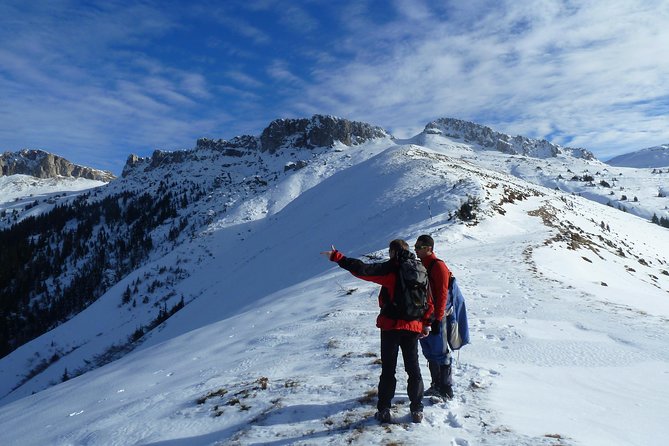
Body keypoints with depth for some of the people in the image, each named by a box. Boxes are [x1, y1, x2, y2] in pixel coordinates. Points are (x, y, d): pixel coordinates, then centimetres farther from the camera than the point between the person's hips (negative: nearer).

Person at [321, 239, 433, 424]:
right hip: (414, 326, 4)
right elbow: (429, 299, 7)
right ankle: (417, 410, 18)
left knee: (388, 369, 6)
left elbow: (363, 269, -20)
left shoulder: (390, 268, -10)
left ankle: (384, 410, 12)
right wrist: (426, 323, 14)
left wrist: (337, 257, -17)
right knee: (413, 368, 14)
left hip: (391, 325, -4)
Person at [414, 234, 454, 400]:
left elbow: (442, 294, -17)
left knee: (440, 353, -1)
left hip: (435, 317, -8)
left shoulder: (438, 266, -13)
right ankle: (436, 385, 27)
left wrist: (437, 319, -19)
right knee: (430, 354, 15)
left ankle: (447, 390, 9)